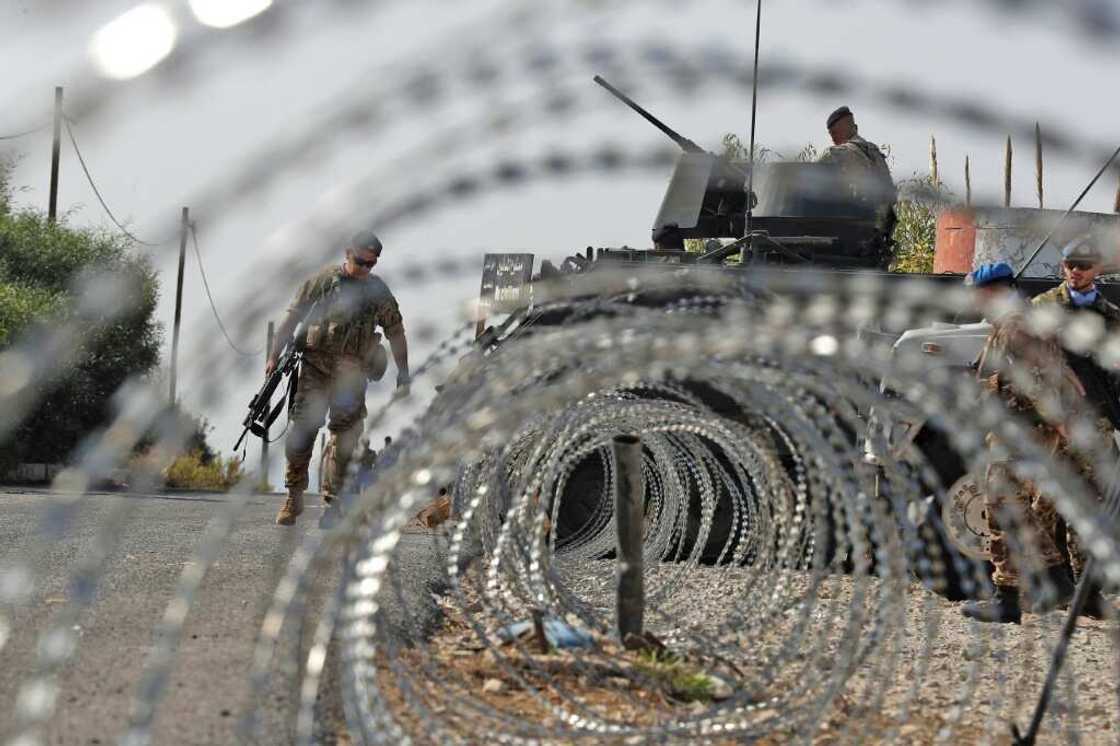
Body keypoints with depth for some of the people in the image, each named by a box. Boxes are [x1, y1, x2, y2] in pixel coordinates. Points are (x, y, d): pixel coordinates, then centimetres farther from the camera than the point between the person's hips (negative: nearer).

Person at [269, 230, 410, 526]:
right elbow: (293, 316, 5)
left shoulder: (379, 292, 8)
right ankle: (293, 497, -1)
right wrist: (275, 355, 3)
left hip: (352, 372, 2)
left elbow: (396, 333, 15)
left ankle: (333, 501, 5)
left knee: (346, 434, -3)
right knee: (303, 427, -9)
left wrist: (403, 376, 13)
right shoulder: (323, 280, 1)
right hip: (316, 365, -1)